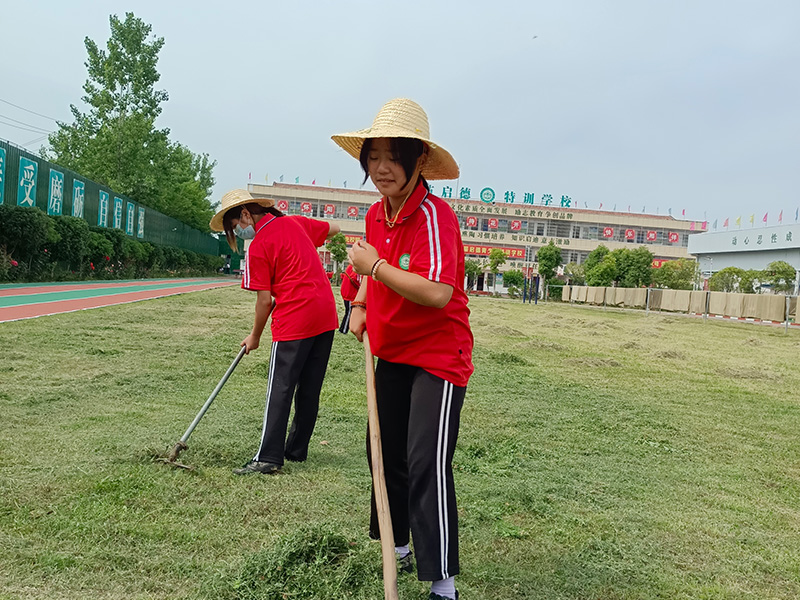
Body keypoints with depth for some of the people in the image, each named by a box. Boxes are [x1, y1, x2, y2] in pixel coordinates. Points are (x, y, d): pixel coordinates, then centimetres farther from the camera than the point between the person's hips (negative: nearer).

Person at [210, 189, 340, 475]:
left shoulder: (258, 247, -8)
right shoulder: (295, 222, 10)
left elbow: (265, 300, -7)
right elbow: (334, 229, 24)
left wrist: (254, 337, 6)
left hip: (294, 320, -7)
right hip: (326, 315, 7)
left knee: (280, 388, -2)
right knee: (309, 387, 13)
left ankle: (268, 457, -1)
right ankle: (297, 449, 23)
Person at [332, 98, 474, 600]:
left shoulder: (434, 215, -22)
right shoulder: (376, 214, 3)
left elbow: (438, 294, -33)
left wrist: (376, 266, -27)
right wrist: (361, 305, 8)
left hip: (439, 355, -8)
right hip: (393, 352, 9)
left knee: (427, 464, -13)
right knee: (386, 451, 18)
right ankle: (398, 544, 41)